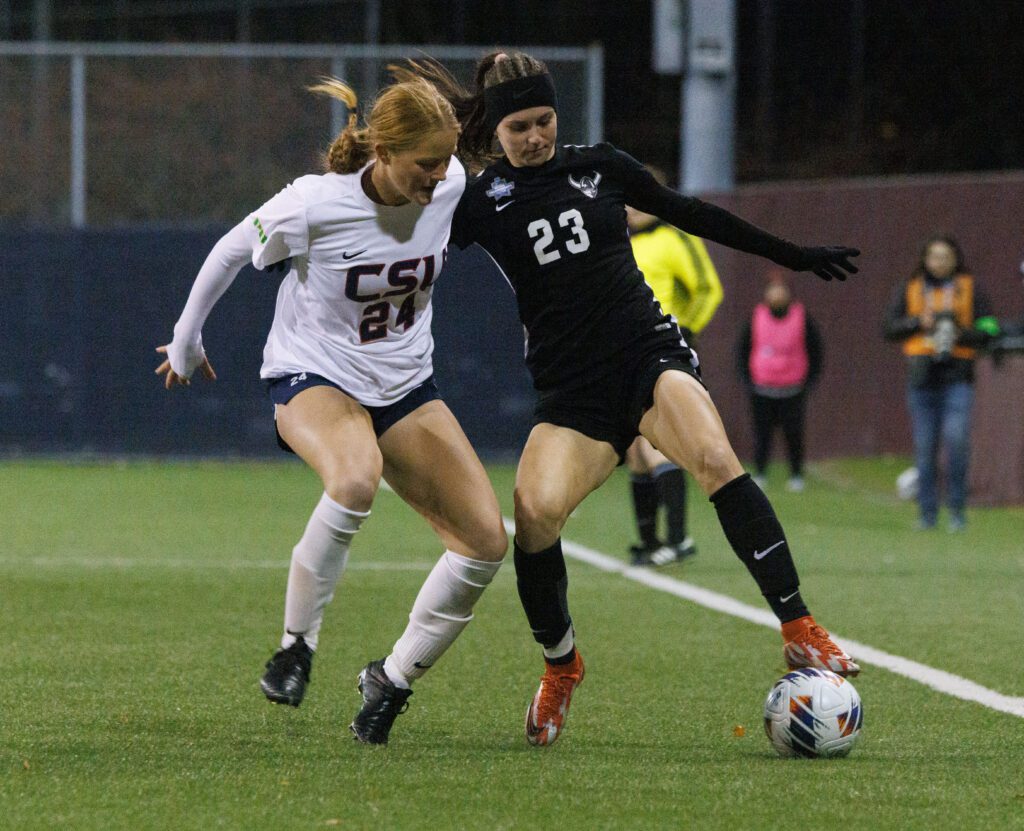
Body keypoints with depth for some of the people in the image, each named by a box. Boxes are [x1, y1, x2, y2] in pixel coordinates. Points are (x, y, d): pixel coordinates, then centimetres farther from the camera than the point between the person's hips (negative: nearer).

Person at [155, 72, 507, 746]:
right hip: (314, 378, -5)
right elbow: (232, 251, -5)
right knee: (357, 477, -40)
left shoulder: (449, 186, -13)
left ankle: (393, 680, 12)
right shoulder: (314, 204, -24)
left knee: (487, 541, -9)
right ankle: (296, 646, -20)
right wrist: (185, 342, 9)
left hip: (405, 386, 5)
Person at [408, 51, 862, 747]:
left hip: (649, 352, 0)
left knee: (715, 459, -30)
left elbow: (691, 214, 20)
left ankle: (800, 631, -30)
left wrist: (791, 255, 25)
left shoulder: (600, 168, 9)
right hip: (572, 390, 0)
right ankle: (561, 666, 0)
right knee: (535, 511, -26)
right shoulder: (481, 200, 5)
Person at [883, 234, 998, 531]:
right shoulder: (909, 289, 12)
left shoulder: (970, 289, 8)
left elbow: (987, 331, 4)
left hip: (957, 376, -2)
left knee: (956, 439, -18)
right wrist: (919, 322, -8)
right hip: (921, 376, 2)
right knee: (925, 447, 3)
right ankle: (927, 511, 11)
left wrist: (961, 335, -13)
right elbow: (890, 328, 7)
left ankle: (957, 508, -6)